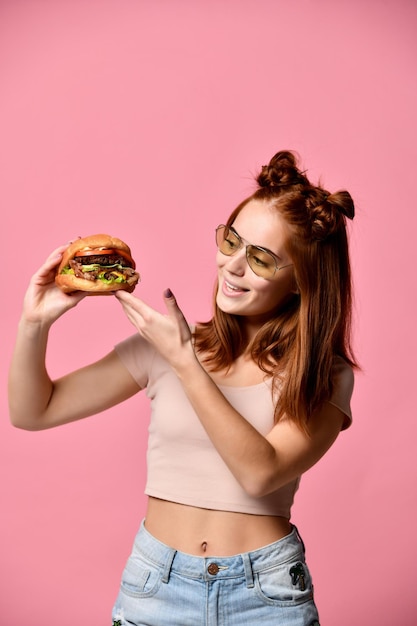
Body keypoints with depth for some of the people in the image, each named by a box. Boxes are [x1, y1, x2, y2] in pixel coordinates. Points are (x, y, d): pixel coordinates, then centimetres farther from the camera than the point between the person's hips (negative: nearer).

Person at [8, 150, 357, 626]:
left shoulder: (325, 376, -6)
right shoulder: (163, 342, -4)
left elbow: (261, 472, -22)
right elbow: (32, 412, -1)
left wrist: (184, 362, -24)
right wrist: (35, 322, -17)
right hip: (157, 584, 2)